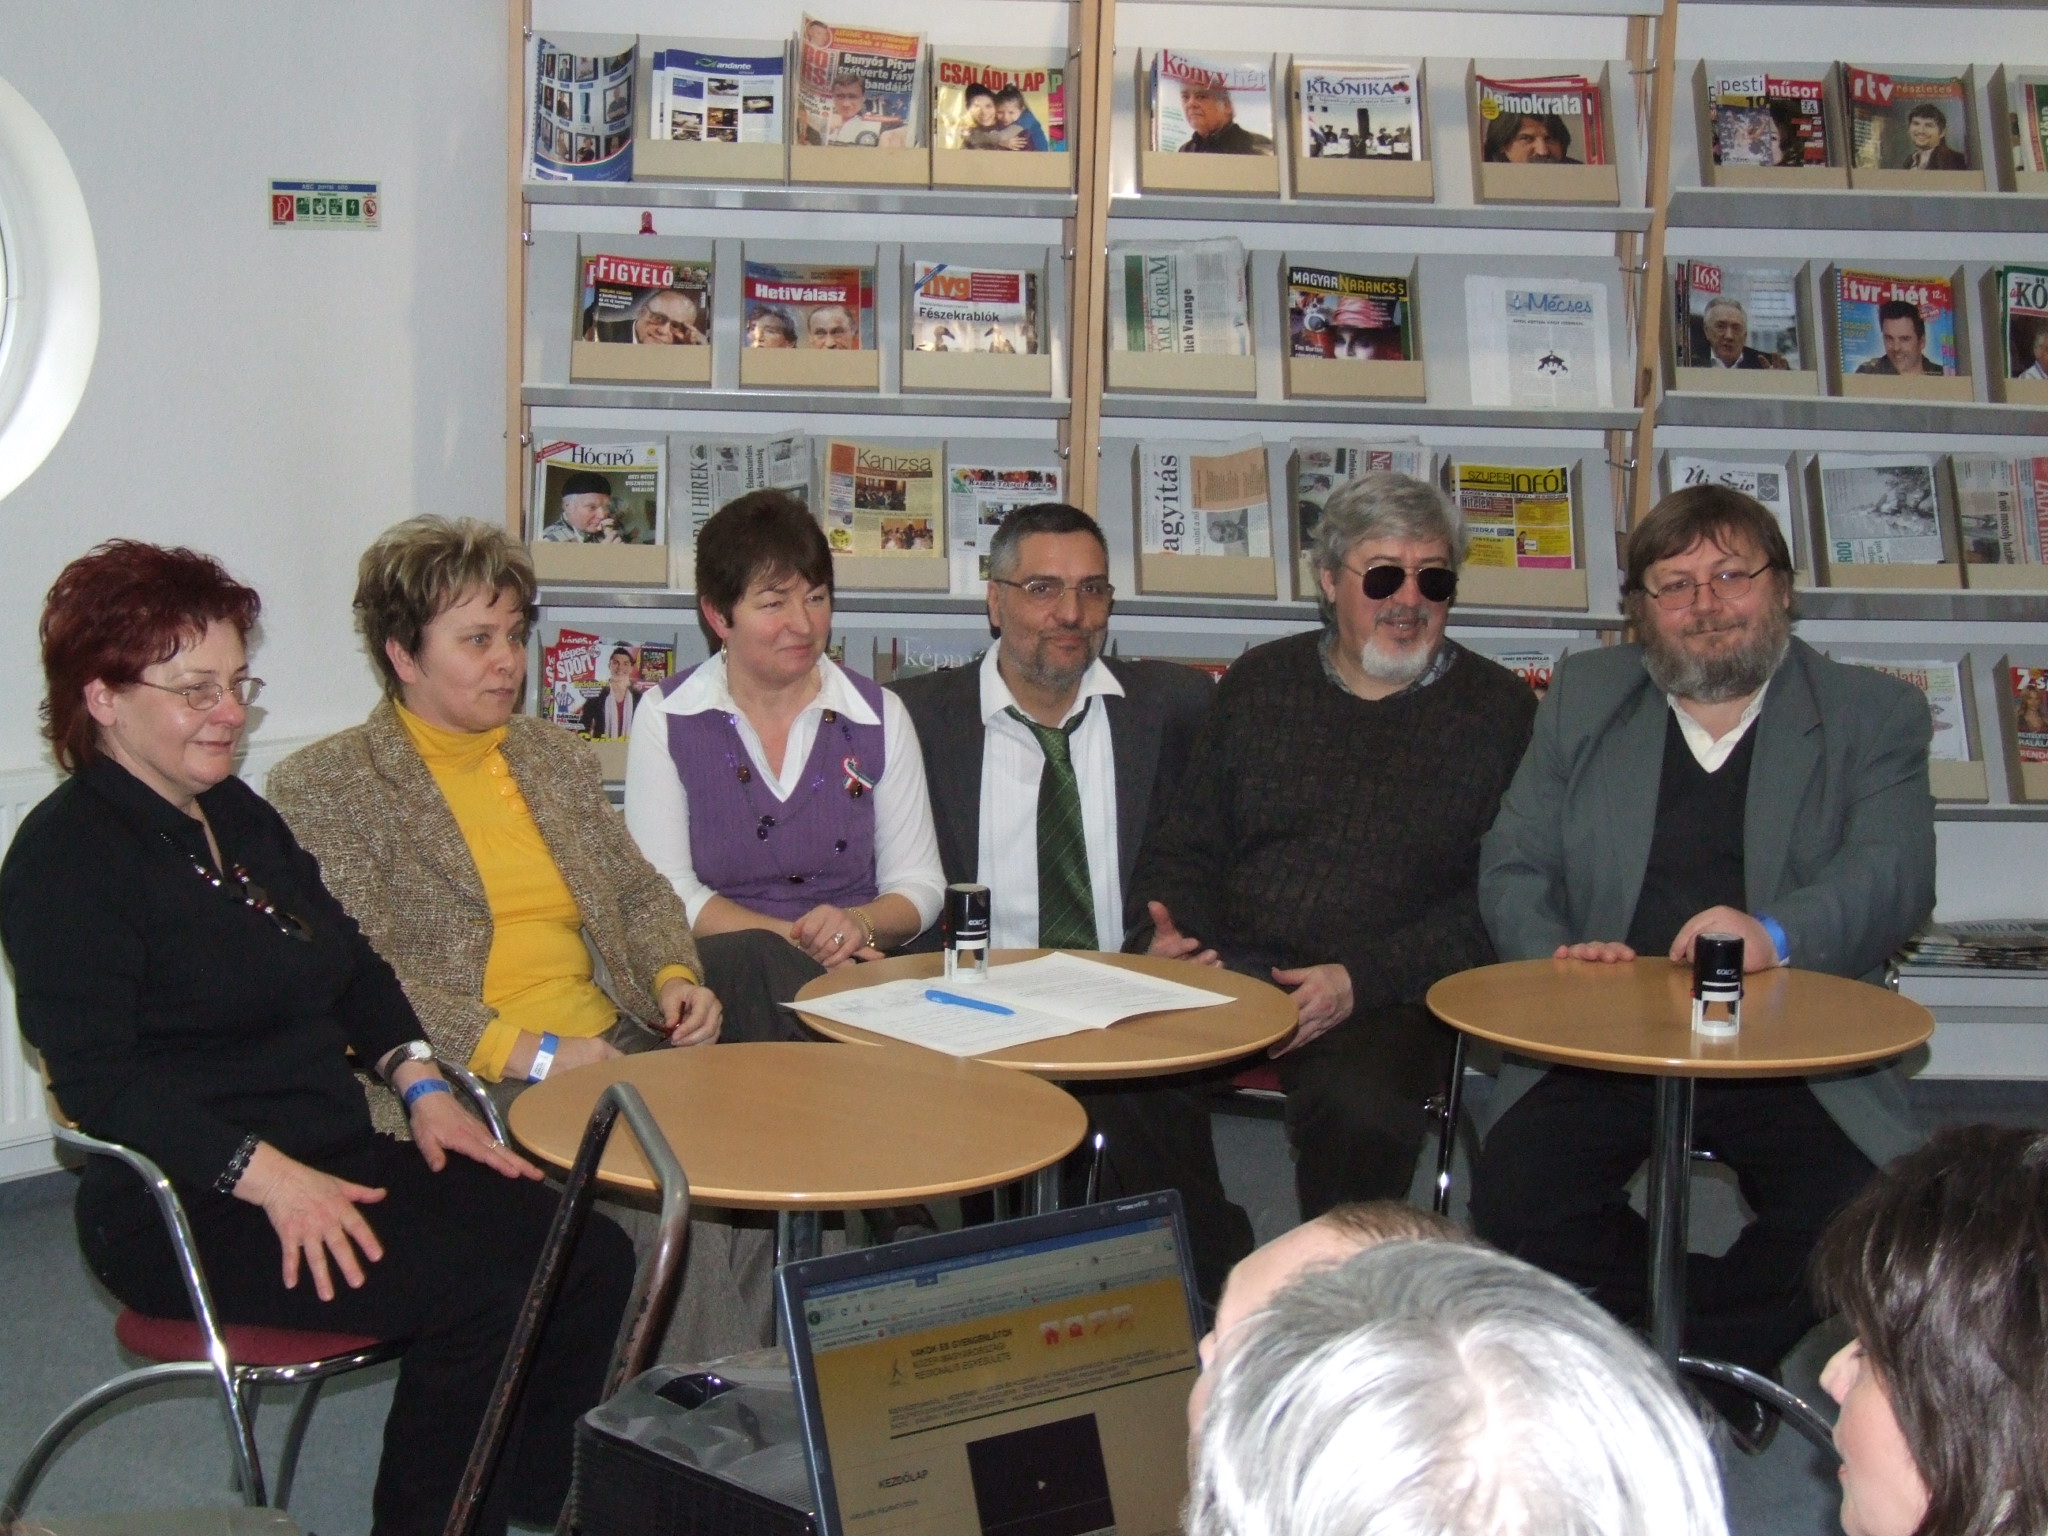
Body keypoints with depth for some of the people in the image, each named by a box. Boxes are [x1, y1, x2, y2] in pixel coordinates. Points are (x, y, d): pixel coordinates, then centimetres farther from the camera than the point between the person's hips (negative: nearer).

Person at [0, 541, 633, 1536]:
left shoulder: (237, 815, 16)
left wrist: (419, 1083, 4)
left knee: (592, 1259, -10)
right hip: (190, 1210, -8)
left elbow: (349, 961, 22)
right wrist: (267, 1175, -27)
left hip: (336, 1159, 8)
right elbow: (97, 1078, -18)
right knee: (478, 1294, -27)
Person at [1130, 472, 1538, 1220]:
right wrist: (1171, 933, -4)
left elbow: (1496, 901, 0)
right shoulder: (1260, 682, 17)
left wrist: (1361, 980, -14)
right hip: (1224, 970, 3)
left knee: (1361, 1108, -34)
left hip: (1390, 995, -2)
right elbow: (1188, 843, 19)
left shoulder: (1499, 710, 7)